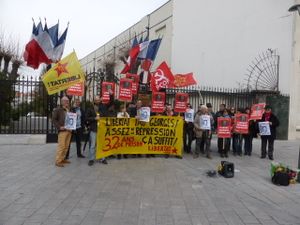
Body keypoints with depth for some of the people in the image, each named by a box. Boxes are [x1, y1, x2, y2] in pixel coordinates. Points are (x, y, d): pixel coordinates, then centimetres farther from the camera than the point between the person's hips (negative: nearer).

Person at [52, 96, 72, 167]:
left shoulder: (69, 110, 18)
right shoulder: (58, 110, 0)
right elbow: (53, 119, -5)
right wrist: (59, 127, -14)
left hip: (69, 130, 6)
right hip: (62, 131, -6)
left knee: (66, 146, 9)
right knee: (61, 146, -8)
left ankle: (63, 159, 21)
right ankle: (58, 161, 0)